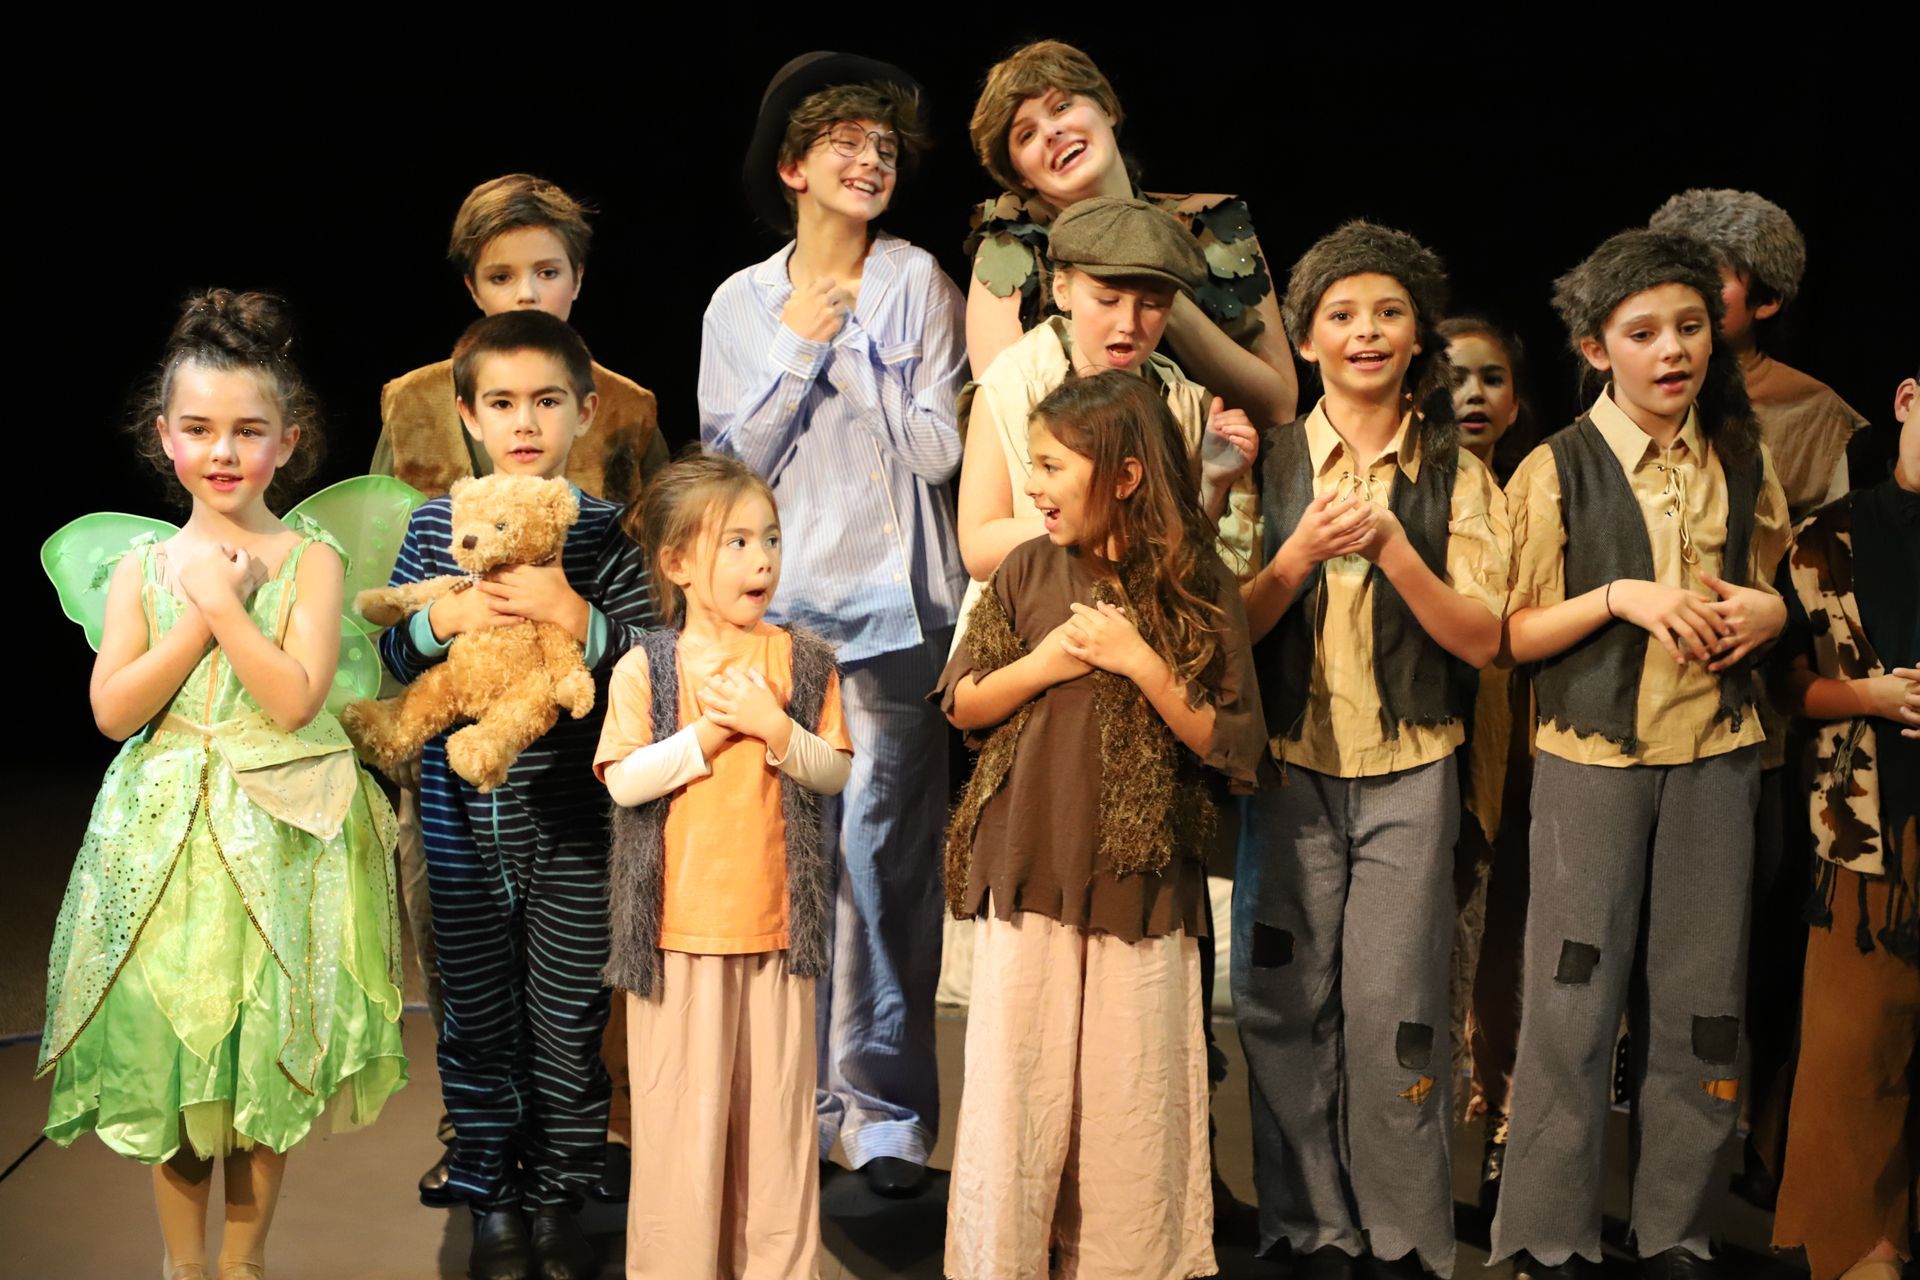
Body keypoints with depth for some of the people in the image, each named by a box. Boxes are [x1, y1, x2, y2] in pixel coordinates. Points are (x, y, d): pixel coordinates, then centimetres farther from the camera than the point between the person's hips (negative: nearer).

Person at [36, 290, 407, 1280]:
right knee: (166, 1048, 7)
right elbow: (113, 709, -4)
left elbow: (295, 699, -14)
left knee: (264, 1051, 6)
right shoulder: (142, 566, 5)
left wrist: (222, 601, -16)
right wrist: (200, 618, -11)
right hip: (163, 830, 2)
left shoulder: (309, 559, -3)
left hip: (275, 834, -2)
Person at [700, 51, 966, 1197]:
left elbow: (938, 448, -3)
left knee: (882, 851, -9)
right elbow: (725, 464, 6)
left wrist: (849, 345, -3)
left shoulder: (917, 284, 5)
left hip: (896, 606, -2)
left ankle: (886, 1108, -2)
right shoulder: (742, 304, 12)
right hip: (779, 604, 3)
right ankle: (798, 1097, 16)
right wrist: (800, 352, -2)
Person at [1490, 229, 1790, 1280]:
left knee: (1700, 1000, 6)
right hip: (1592, 758, -3)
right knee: (1573, 1000, -1)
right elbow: (1515, 634, -3)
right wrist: (1620, 596, -18)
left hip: (1715, 758, 4)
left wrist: (1766, 612, -2)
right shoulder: (1558, 470, -4)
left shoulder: (1744, 464, 8)